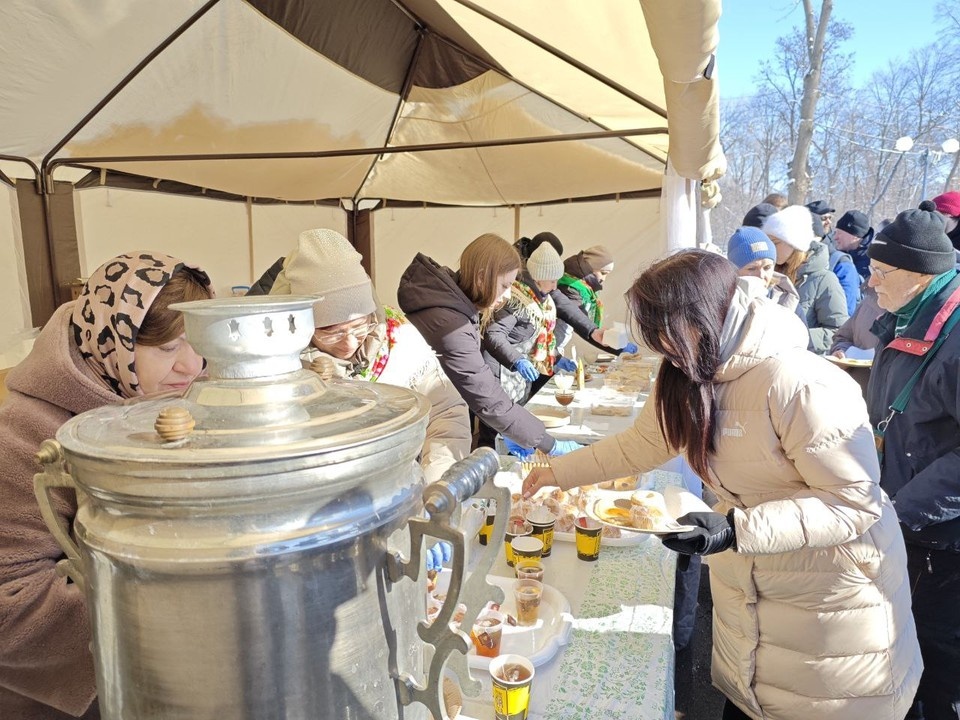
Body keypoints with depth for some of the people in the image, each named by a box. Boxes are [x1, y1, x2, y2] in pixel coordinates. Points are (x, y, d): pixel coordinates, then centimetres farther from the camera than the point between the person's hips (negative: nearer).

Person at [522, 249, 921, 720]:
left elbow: (856, 503, -24)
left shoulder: (800, 385, -28)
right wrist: (560, 472, 9)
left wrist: (736, 530, -33)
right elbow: (639, 444, 9)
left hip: (830, 597, -6)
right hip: (742, 587, 7)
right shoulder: (687, 376, -4)